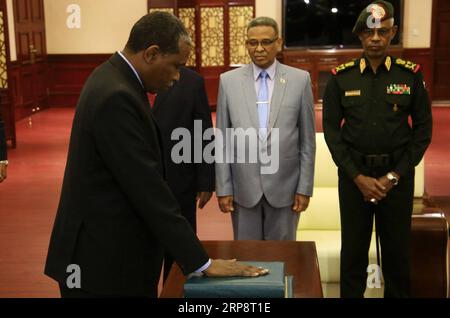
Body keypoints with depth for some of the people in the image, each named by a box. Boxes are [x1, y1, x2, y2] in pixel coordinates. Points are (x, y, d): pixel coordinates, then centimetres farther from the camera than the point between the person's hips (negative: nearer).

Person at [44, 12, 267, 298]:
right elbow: (147, 189, -26)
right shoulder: (116, 97, -24)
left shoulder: (115, 81, 6)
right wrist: (203, 262, -20)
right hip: (104, 260, -9)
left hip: (113, 248, 9)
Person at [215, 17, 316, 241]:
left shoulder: (300, 79, -1)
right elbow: (222, 140, 3)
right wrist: (223, 188, -1)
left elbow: (307, 140, 1)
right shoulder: (229, 81, 1)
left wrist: (305, 188, -1)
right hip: (244, 187, 1)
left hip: (284, 186, 0)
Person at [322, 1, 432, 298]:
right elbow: (331, 129, -2)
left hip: (398, 175, 0)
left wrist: (394, 176, -7)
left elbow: (423, 129, 0)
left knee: (398, 249, 11)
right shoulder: (341, 77, -2)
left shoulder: (411, 75, -2)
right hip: (354, 174, 0)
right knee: (353, 248, 9)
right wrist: (357, 176, -9)